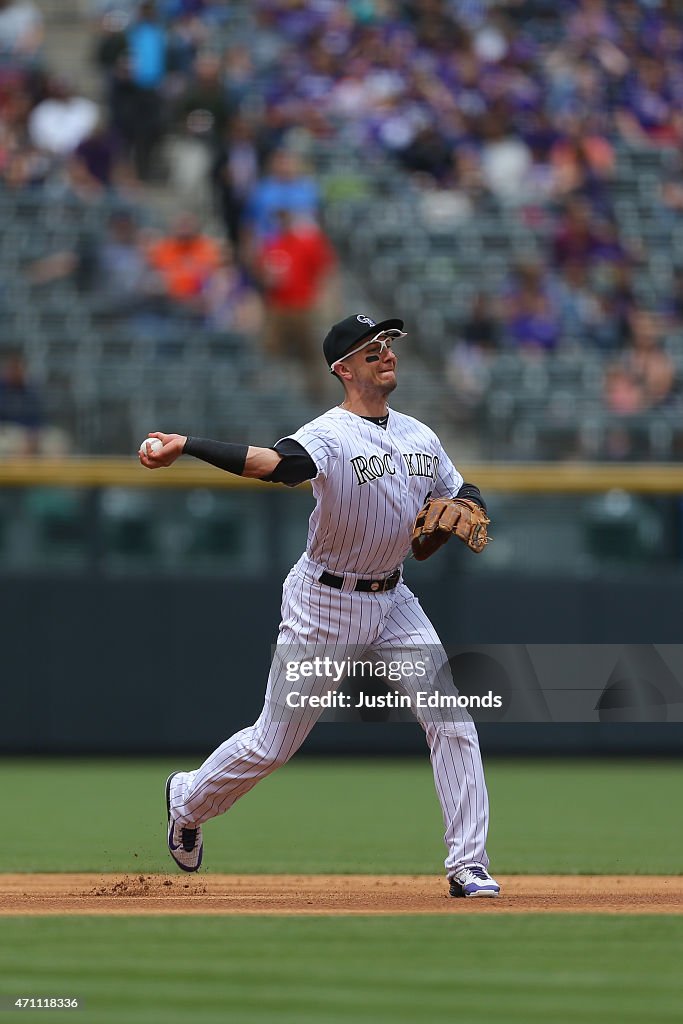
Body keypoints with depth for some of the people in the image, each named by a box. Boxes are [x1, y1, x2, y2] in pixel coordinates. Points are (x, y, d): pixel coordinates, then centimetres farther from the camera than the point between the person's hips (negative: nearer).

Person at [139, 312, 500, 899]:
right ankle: (188, 801, 33)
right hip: (326, 602, -6)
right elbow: (280, 463, -39)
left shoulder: (421, 437, 4)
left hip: (393, 601, 6)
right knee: (274, 744, 4)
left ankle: (468, 866, -4)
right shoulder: (330, 435, -20)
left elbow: (464, 495, 17)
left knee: (453, 722, -8)